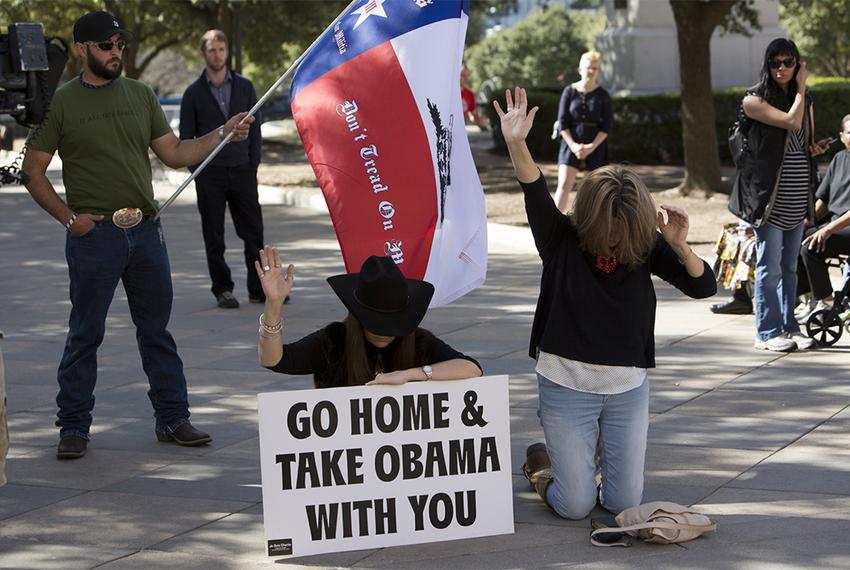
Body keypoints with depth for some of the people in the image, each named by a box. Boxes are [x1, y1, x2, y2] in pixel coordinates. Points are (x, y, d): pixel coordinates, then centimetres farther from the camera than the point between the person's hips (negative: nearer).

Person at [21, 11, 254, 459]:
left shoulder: (139, 95, 11)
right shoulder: (63, 102, -1)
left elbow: (174, 154, 11)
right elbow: (34, 171, 0)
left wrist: (222, 135, -2)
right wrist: (68, 217, -8)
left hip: (144, 231, 4)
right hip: (93, 235, -4)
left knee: (157, 329, 10)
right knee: (85, 333, 0)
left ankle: (172, 419, 18)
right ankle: (73, 427, 9)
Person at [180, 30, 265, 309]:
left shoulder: (244, 86, 8)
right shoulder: (193, 93, 4)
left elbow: (254, 128, 10)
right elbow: (186, 136, 5)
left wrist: (253, 163, 1)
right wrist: (197, 170, -4)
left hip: (242, 171, 1)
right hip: (210, 176, -1)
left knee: (254, 233, 0)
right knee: (214, 236, 2)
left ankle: (259, 288, 7)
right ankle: (222, 290, 9)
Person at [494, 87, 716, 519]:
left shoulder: (646, 246, -1)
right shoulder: (562, 239, -8)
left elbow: (704, 287, -5)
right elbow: (536, 194, -25)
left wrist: (680, 246, -24)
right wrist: (516, 144, -43)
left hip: (627, 387, 2)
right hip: (566, 384, -2)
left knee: (624, 502, 5)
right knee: (576, 505, -2)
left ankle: (598, 451, 38)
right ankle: (542, 465, 32)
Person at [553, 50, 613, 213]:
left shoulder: (602, 95, -1)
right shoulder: (570, 91, -1)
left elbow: (607, 126, -4)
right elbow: (562, 122, -2)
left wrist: (592, 146, -14)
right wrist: (573, 145, -13)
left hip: (595, 147, 0)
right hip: (571, 144, 0)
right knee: (564, 185, -11)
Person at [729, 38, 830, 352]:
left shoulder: (805, 100, 13)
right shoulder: (755, 100, -7)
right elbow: (791, 121, -19)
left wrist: (815, 149, 1)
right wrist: (801, 88, -6)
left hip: (798, 198, 6)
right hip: (770, 195, -6)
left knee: (790, 266, 11)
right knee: (770, 266, -5)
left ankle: (789, 326, 17)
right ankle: (768, 332, 0)